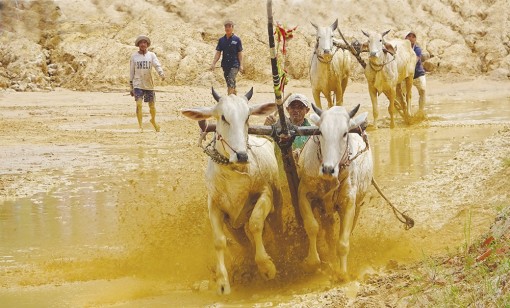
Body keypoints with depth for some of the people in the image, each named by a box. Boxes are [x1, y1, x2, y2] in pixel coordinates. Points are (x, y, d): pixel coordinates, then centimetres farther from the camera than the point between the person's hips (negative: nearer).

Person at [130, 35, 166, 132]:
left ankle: (153, 120, 37)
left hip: (149, 84, 1)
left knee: (152, 106, 8)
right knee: (139, 104, -15)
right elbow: (131, 72, 9)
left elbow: (157, 65, -11)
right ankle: (140, 126, -8)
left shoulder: (151, 55, 4)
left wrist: (161, 73, -33)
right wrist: (131, 86, 7)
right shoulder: (134, 56, 5)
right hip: (138, 85, -1)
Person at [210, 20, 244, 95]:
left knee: (231, 81, -18)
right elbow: (218, 53, 7)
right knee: (229, 83, 10)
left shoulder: (237, 39, -1)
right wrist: (213, 63, -3)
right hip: (225, 65, 4)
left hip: (234, 64, -4)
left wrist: (241, 65, -6)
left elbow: (240, 53, 0)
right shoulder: (221, 40, 8)